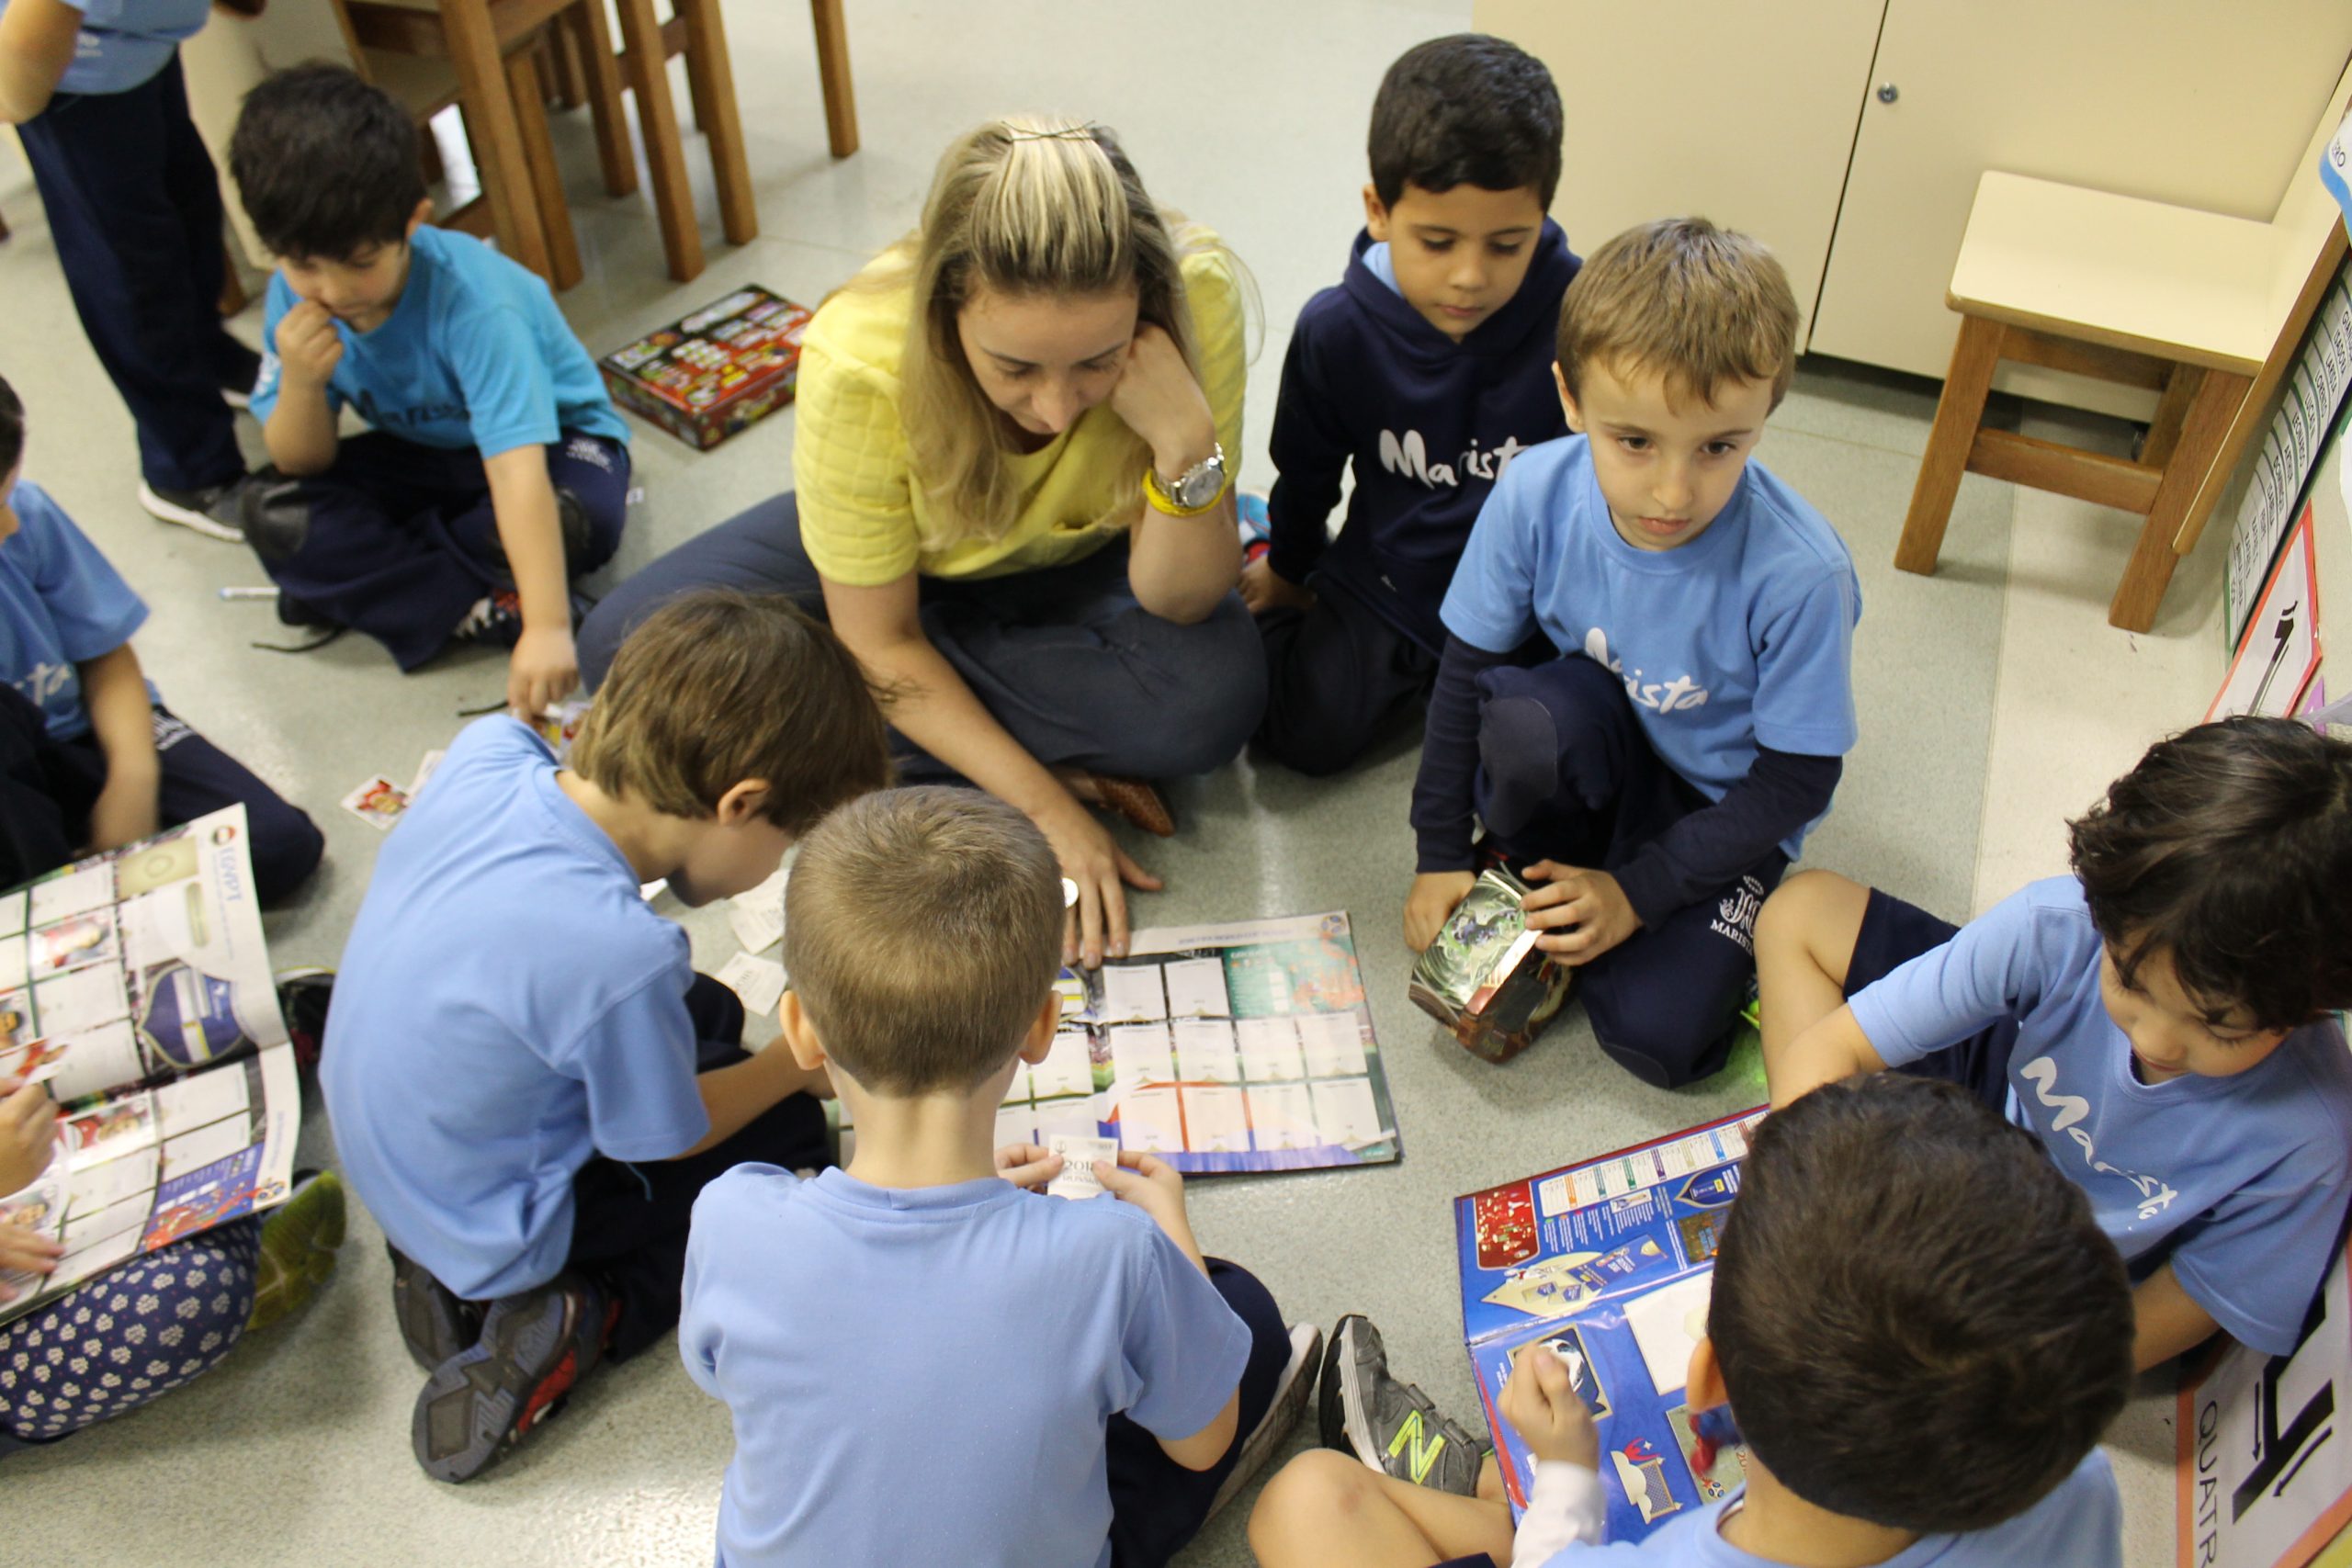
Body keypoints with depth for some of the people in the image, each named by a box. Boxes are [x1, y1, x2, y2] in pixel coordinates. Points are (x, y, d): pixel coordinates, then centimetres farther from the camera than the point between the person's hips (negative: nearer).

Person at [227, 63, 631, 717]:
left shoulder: (470, 299, -34)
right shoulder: (296, 297, -17)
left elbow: (518, 471, -44)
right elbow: (302, 463, -11)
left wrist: (549, 628, -53)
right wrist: (300, 382, -34)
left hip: (550, 440, -5)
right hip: (422, 455, 5)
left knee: (576, 520, -38)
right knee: (275, 515, -18)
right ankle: (486, 609, -24)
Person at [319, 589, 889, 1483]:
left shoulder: (488, 753, -20)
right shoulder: (621, 953, -38)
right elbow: (669, 1136, -18)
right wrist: (798, 1064, 0)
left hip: (377, 1144, 7)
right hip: (488, 1228, -7)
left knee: (706, 1010, 21)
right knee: (789, 1128, 8)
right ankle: (584, 1316, -3)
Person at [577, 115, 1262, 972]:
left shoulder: (1196, 295, -34)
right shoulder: (859, 363, -35)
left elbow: (1180, 603, -26)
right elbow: (878, 644, -21)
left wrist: (1187, 443, -44)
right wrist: (1043, 804, -26)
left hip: (1077, 563, 0)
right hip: (909, 558, 1)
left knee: (1217, 694, -31)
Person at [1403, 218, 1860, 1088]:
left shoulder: (1800, 576, -28)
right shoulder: (1537, 492, -21)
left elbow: (1797, 782, -16)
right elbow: (1465, 670, -7)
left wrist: (1635, 892, -19)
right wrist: (1442, 852, -5)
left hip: (1718, 804, -2)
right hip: (1598, 739, 2)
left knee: (1656, 1036, -21)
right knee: (1527, 723, -35)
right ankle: (1536, 870, -4)